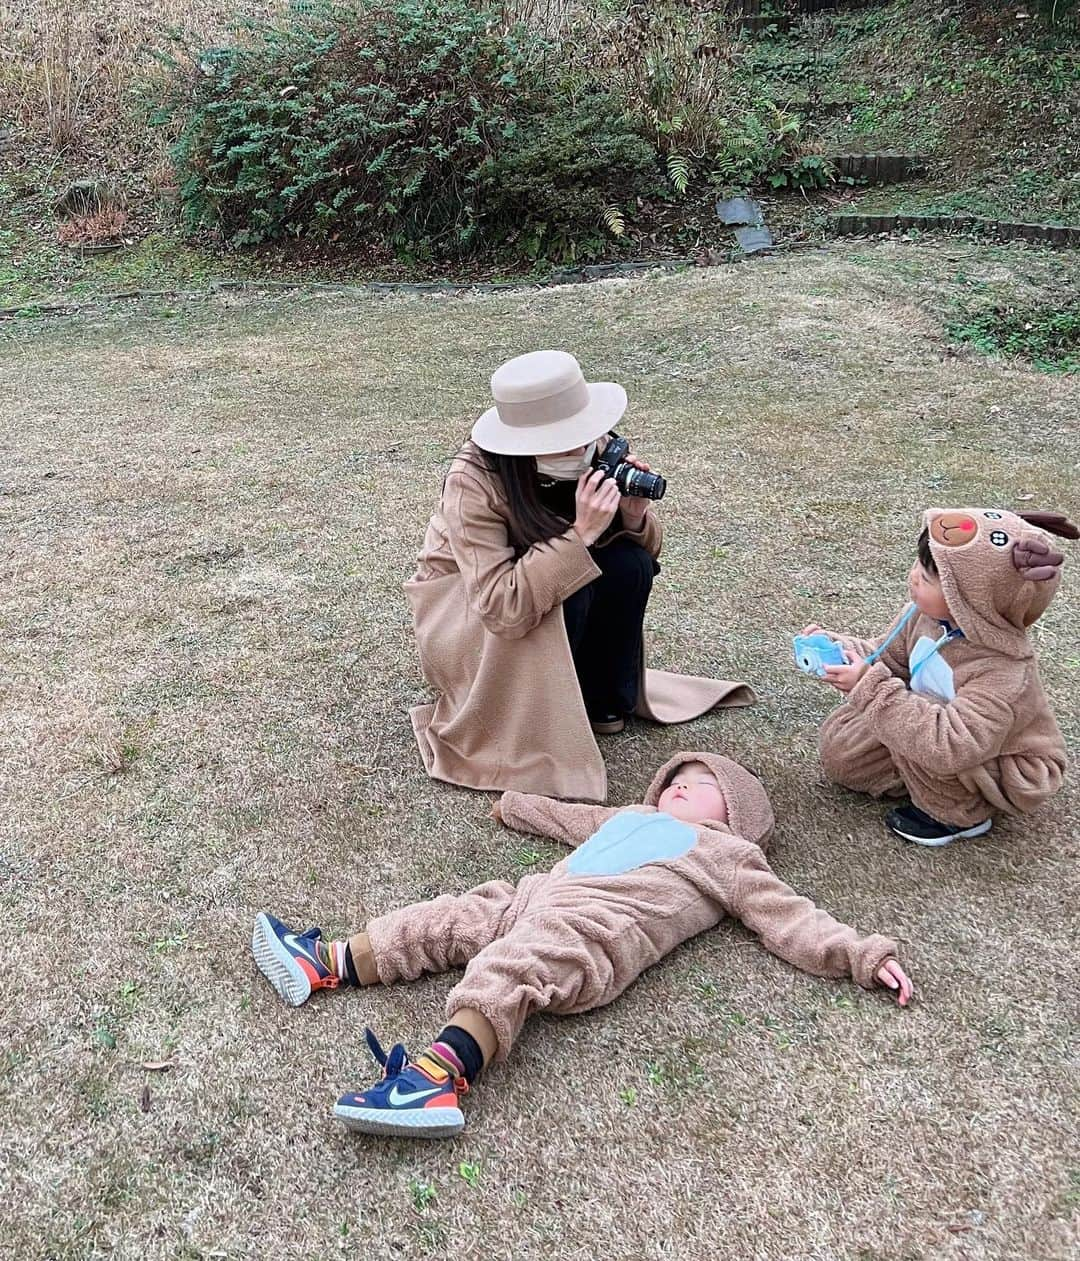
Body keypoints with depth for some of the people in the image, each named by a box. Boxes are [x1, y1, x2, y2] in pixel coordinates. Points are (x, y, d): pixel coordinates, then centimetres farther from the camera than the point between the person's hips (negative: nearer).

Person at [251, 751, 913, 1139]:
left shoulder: (728, 854, 18)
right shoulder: (629, 815, 38)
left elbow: (791, 918, 12)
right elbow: (568, 816, 52)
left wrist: (866, 955, 2)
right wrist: (515, 803, 63)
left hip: (596, 934, -8)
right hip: (535, 899, 8)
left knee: (508, 969, -31)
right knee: (460, 915, -1)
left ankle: (443, 1075, -51)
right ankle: (328, 963, 1)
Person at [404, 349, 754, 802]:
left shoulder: (590, 451, -19)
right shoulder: (473, 483, -33)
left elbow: (642, 550, -7)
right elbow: (502, 607, -42)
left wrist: (634, 515, -30)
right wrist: (581, 533, -44)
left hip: (539, 587, 5)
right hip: (461, 602, -5)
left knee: (630, 563, -21)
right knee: (565, 592, -33)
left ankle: (603, 699, -2)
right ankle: (535, 730, -10)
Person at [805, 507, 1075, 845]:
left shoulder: (1002, 670, -38)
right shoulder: (928, 614, -17)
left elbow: (951, 746, -48)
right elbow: (884, 656, 1)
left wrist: (874, 689, -47)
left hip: (1009, 771, -7)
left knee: (915, 722, -32)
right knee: (839, 744, 0)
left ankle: (961, 814, -8)